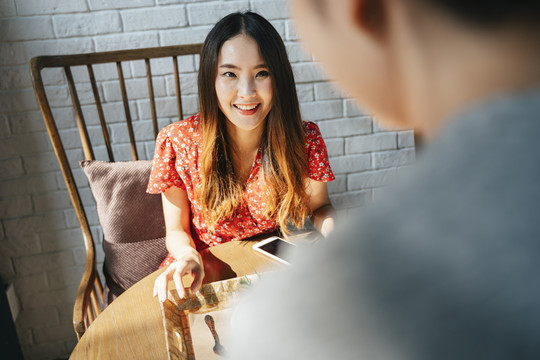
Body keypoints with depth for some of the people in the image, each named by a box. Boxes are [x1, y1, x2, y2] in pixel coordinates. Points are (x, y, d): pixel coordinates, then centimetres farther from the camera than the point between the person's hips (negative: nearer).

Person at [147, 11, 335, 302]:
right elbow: (176, 231, -5)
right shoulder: (177, 142, -16)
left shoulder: (304, 139, -15)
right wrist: (188, 257, -28)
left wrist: (331, 228, -20)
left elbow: (319, 207, 3)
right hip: (204, 274, 0)